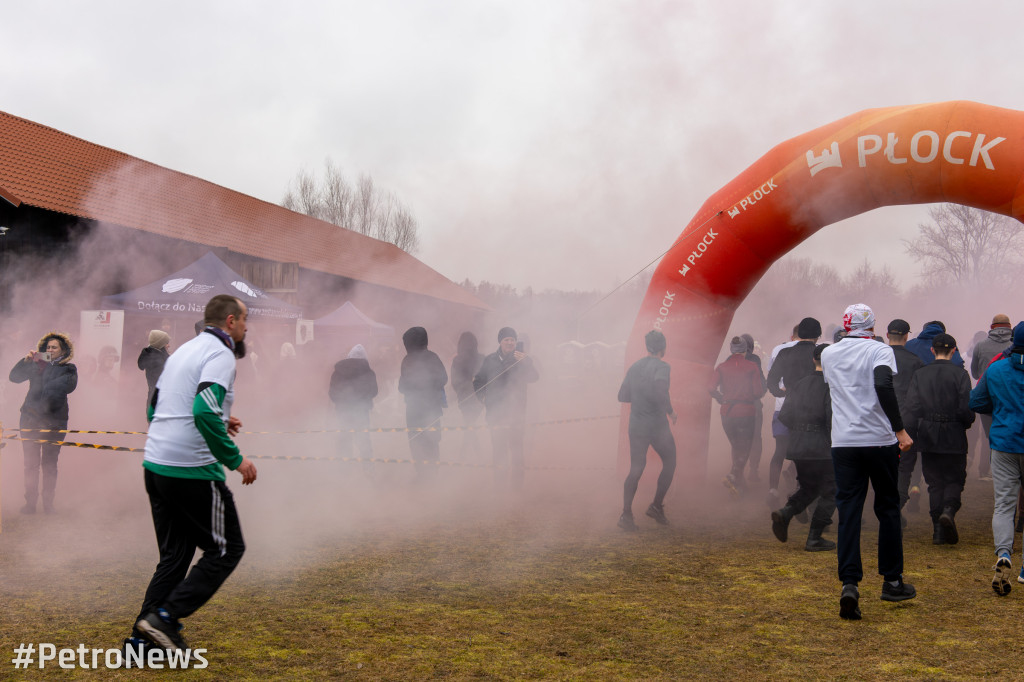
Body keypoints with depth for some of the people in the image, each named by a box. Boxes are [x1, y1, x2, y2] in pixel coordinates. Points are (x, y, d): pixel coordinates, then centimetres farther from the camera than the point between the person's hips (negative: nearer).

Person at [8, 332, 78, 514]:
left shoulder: (68, 369, 6)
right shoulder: (36, 364, 13)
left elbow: (69, 385, -14)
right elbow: (14, 377, 4)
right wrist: (26, 361, -9)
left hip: (54, 421, -2)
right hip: (30, 419, 2)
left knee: (49, 464, 2)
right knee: (31, 463, 2)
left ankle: (48, 503, 9)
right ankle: (30, 502, 8)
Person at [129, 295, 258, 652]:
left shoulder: (183, 350, 17)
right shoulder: (220, 354, -11)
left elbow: (155, 408, 23)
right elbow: (205, 411, -27)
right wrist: (236, 459, -18)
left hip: (156, 466, 9)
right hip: (193, 471, -9)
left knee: (175, 555, 16)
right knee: (226, 549, 4)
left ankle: (144, 637, 13)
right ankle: (165, 617, -4)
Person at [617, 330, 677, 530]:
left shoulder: (634, 367, 9)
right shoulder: (662, 367, -11)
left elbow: (622, 396, 11)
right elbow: (660, 391, -28)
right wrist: (670, 411, -14)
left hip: (636, 425, 5)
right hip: (657, 425, -5)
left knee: (635, 469, 8)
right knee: (669, 463, 15)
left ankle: (626, 514, -4)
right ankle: (657, 506, 12)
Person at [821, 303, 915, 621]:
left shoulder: (828, 354, 11)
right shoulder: (880, 350, -3)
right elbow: (884, 385, -22)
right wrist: (900, 429, -21)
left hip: (843, 442, 3)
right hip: (880, 440, -3)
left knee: (848, 512, 1)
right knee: (888, 508, 12)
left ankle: (849, 584, -13)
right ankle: (892, 581, 21)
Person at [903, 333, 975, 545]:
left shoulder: (920, 374, 1)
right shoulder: (960, 374, -7)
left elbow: (911, 408, -2)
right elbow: (966, 408, -10)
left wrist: (910, 433, 6)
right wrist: (966, 423, 10)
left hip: (927, 435, 2)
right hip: (953, 436, -2)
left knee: (935, 482, 9)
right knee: (955, 478, 11)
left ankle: (939, 530, 5)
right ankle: (949, 509, -18)